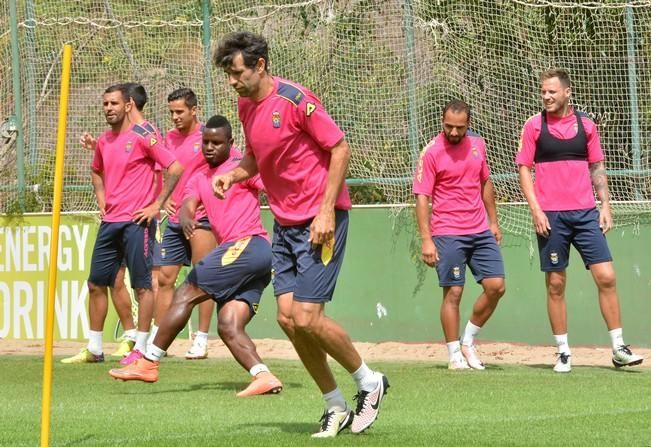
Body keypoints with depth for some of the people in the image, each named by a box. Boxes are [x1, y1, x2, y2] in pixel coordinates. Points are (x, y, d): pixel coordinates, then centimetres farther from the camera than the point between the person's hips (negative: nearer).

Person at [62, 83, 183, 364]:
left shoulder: (142, 137, -9)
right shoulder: (103, 142, 13)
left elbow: (175, 168, -14)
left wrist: (156, 204, -13)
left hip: (137, 222, -8)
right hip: (110, 222, 8)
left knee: (142, 285, -4)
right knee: (96, 284, 8)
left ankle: (141, 348, -2)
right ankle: (94, 349, 15)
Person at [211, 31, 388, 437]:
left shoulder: (295, 100, -17)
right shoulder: (246, 106, 8)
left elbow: (340, 149, -15)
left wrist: (327, 211, -19)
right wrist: (232, 174, 1)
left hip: (321, 220, -8)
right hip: (285, 222, 8)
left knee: (306, 318, -13)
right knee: (287, 317, 1)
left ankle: (369, 381, 9)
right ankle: (336, 407, 12)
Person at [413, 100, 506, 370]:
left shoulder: (477, 144, 7)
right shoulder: (431, 152, -9)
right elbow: (422, 198, -11)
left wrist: (493, 221, 19)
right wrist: (426, 240, -17)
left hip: (481, 231, 5)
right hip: (448, 234, -5)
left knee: (496, 286, 0)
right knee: (453, 292, -4)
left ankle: (468, 342, 16)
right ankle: (455, 355, 6)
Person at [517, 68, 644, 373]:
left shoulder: (586, 125, 8)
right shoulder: (534, 126, 2)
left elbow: (597, 168, 14)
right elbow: (524, 170, 1)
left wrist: (605, 205, 4)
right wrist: (536, 210, -8)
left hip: (586, 213, 2)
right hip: (551, 216, -2)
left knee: (606, 277, -6)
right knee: (555, 285, 2)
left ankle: (618, 348, 0)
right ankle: (563, 353, 10)